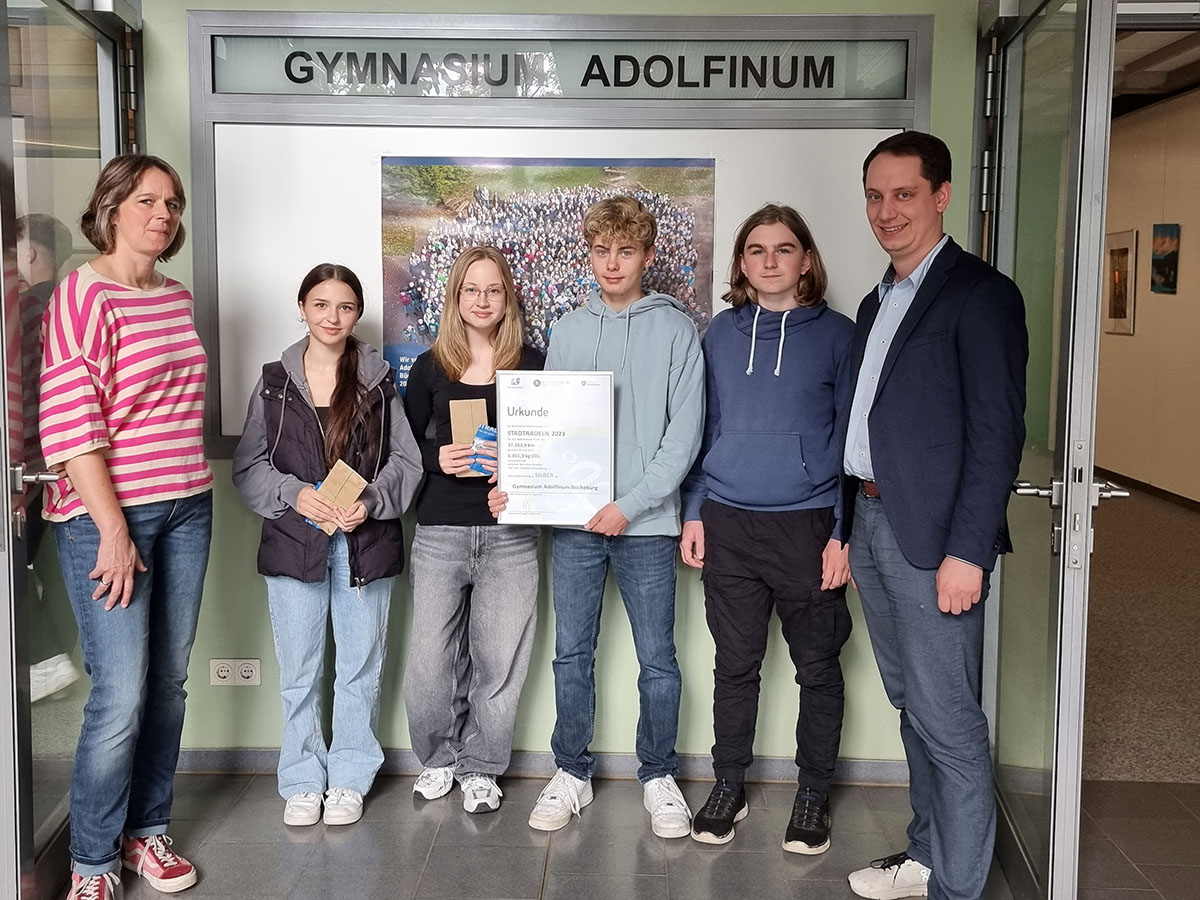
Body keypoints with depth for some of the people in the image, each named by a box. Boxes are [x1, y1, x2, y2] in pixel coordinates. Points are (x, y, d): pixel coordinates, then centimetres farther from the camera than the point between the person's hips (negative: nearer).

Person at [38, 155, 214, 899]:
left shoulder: (178, 296, 11)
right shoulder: (83, 294, -10)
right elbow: (70, 423, -15)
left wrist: (193, 486, 14)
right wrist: (114, 531, -17)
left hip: (186, 509, 7)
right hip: (108, 514, -7)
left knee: (169, 682, 11)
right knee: (121, 696, -5)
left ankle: (148, 830, 27)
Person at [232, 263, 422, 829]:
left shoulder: (379, 382, 3)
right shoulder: (275, 382, 5)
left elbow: (406, 460, 3)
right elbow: (248, 465, 4)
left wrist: (372, 500, -14)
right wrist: (294, 494, -13)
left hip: (366, 543, 0)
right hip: (294, 542, 1)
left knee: (360, 667, 8)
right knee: (299, 671, 8)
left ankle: (350, 777, 23)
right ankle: (302, 781, 23)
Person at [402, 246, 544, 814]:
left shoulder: (530, 365, 5)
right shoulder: (430, 368, 7)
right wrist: (437, 459, -9)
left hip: (510, 534, 0)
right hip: (440, 532, 1)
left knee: (499, 659, 3)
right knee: (431, 660, 1)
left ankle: (480, 768, 22)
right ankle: (439, 757, 26)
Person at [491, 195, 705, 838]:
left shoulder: (675, 329, -1)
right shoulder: (567, 331, 10)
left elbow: (684, 432, -7)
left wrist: (629, 505, -14)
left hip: (645, 522, -3)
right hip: (574, 520, 3)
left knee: (657, 658, 6)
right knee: (571, 653, 9)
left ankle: (658, 776, 23)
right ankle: (571, 773, 24)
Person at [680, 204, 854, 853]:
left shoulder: (836, 334, -1)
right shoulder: (721, 333, 8)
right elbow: (702, 427, 12)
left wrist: (844, 532, -7)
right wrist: (694, 513, 4)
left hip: (807, 525, -2)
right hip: (728, 525, 2)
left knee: (817, 667, 9)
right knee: (734, 664, 11)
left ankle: (813, 793, 26)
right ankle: (728, 785, 26)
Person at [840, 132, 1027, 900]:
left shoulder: (980, 294, -8)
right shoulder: (877, 303, 16)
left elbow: (998, 433, -14)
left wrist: (968, 551, -19)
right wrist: (847, 531, 14)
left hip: (933, 537, -8)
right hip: (873, 523, 8)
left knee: (948, 720, -1)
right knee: (913, 707, 17)